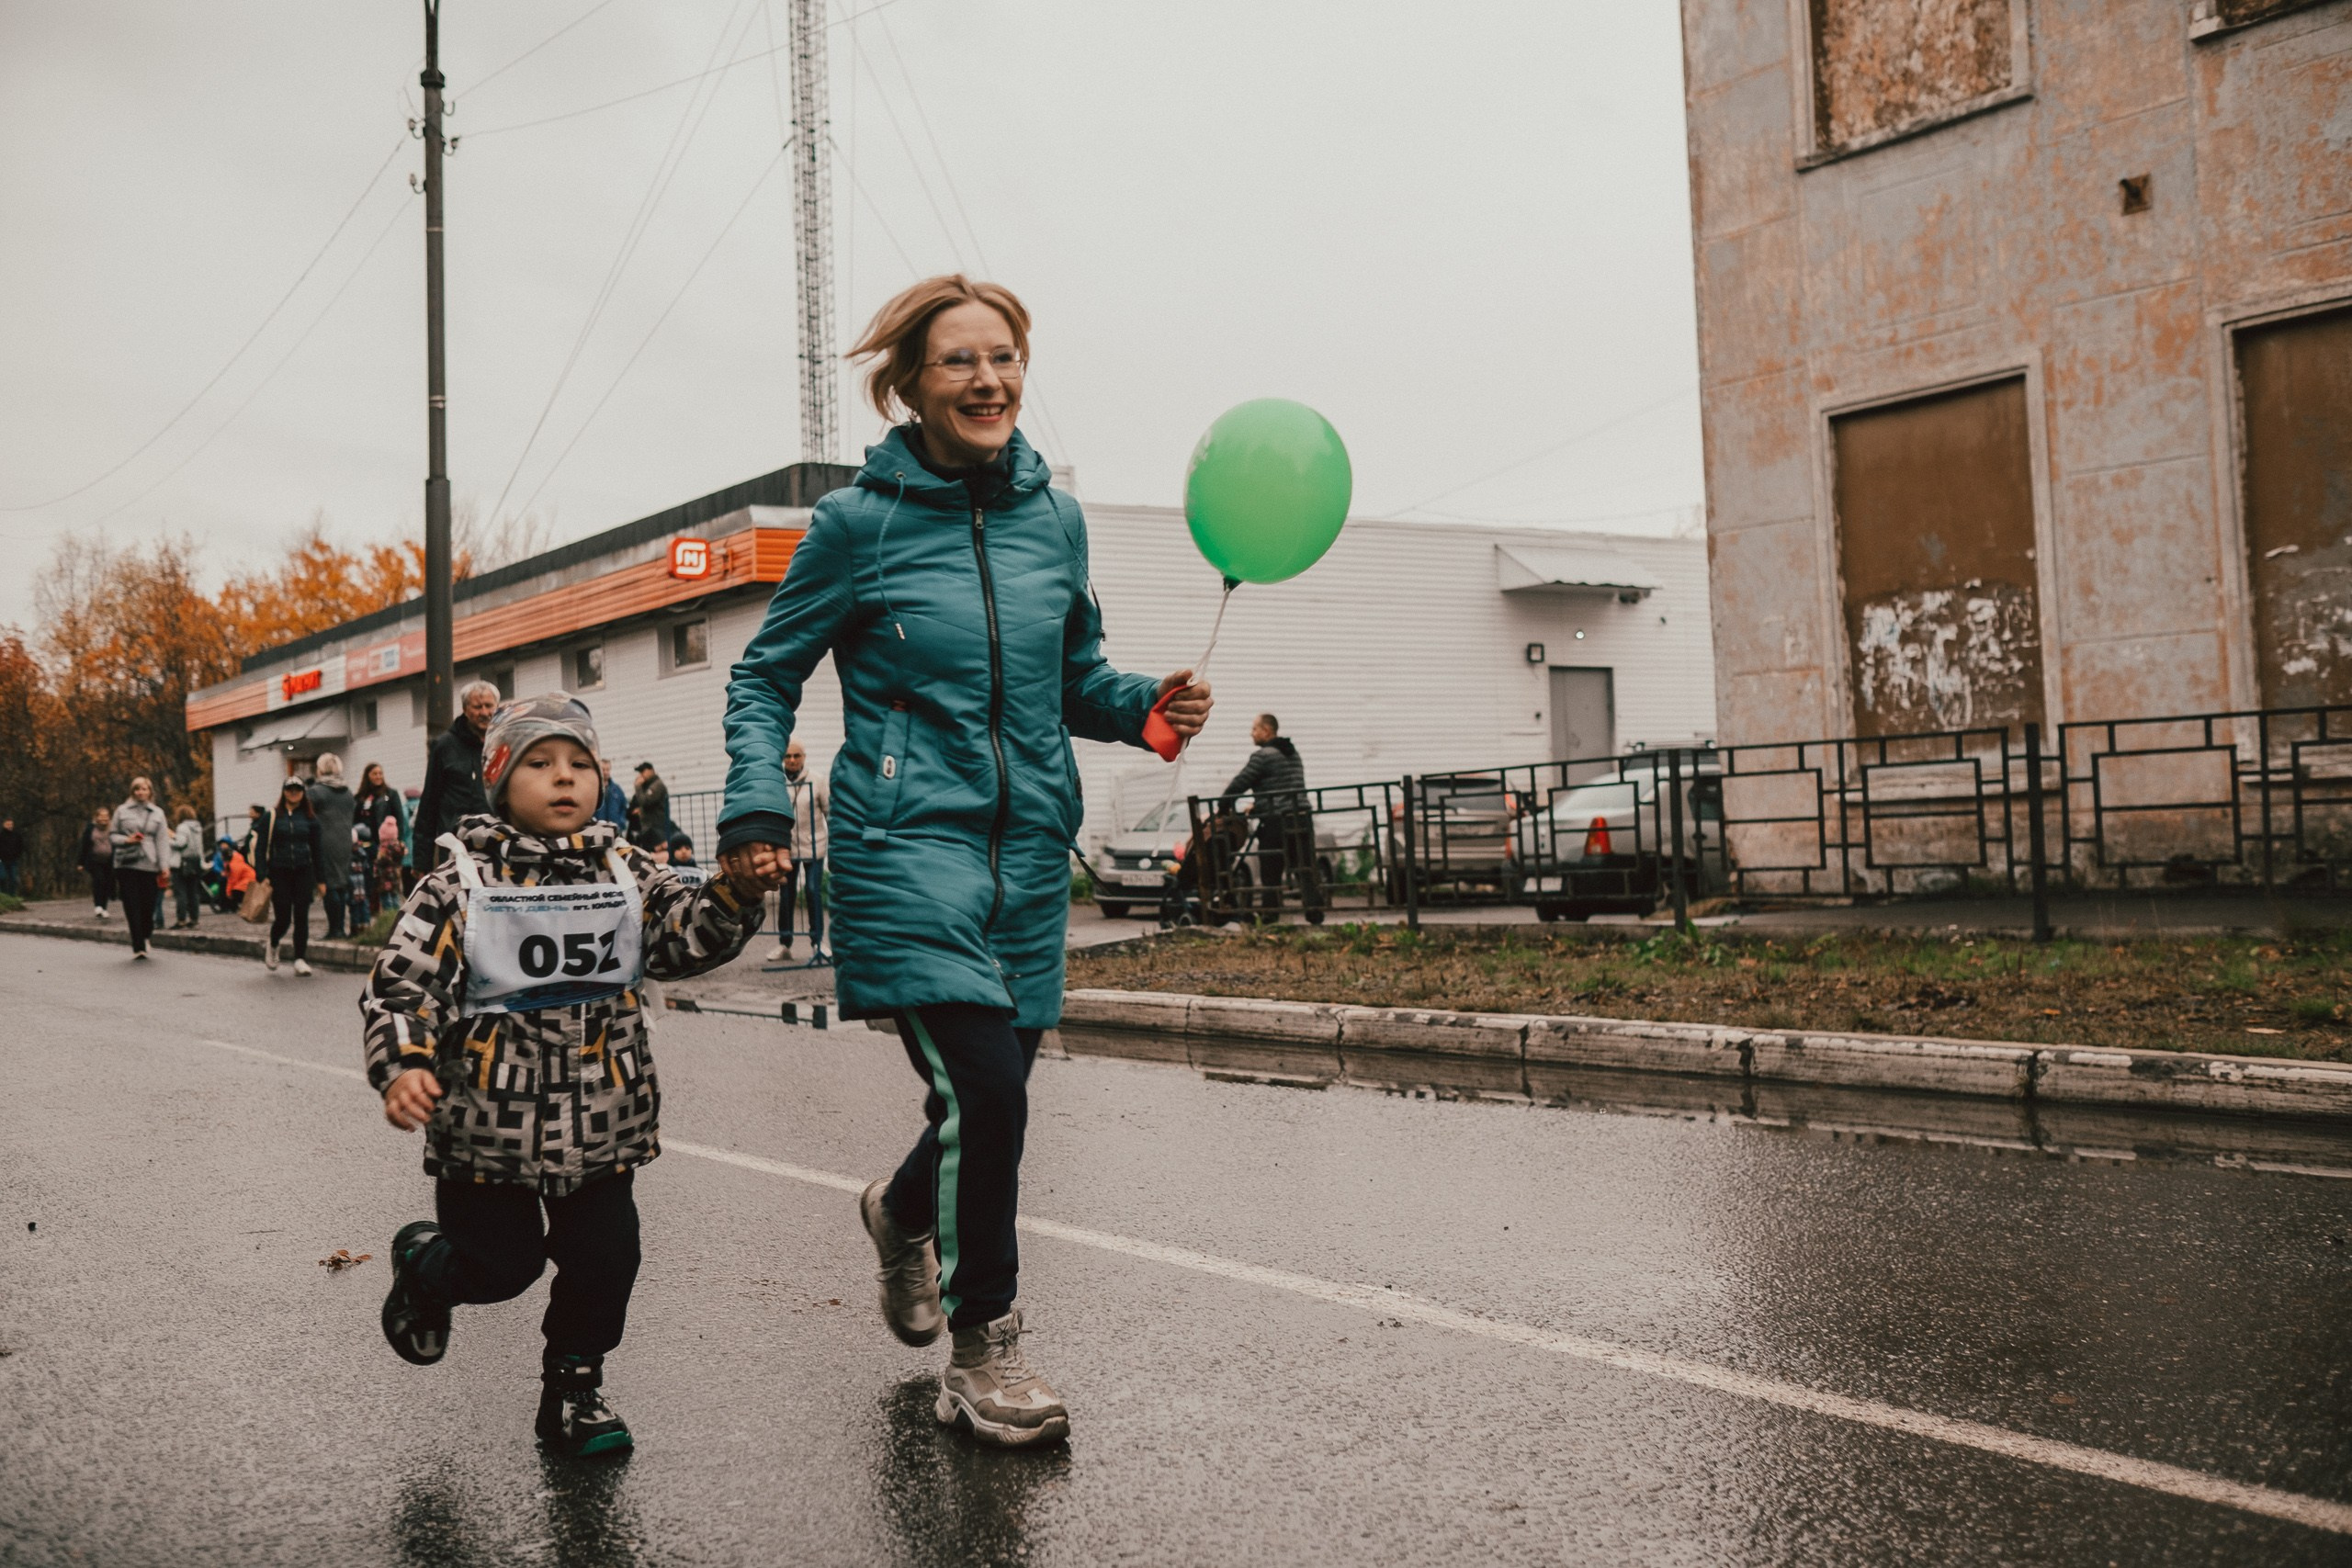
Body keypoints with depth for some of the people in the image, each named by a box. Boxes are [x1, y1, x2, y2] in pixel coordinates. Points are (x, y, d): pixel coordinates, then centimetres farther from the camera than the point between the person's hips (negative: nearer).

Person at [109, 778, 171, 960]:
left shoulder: (157, 813, 11)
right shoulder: (122, 811, 9)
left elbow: (163, 841, 5)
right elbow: (112, 835, 12)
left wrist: (165, 866, -3)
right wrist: (126, 840, -9)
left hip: (149, 864, 0)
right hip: (126, 863, 0)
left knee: (148, 904, -3)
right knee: (132, 905, -6)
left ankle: (145, 936, 25)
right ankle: (138, 947, -4)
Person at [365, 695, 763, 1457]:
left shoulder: (623, 872, 2)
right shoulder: (462, 882, -8)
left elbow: (689, 937, -7)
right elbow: (400, 980, -11)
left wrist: (735, 894, -26)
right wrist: (402, 1067, -26)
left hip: (602, 1123, 3)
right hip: (488, 1124, -3)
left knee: (604, 1259, 3)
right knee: (501, 1263, 8)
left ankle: (572, 1388, 26)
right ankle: (423, 1264, 43)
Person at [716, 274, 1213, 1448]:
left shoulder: (1055, 518, 8)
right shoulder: (860, 523, -4)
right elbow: (765, 677, 3)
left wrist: (1147, 703, -1)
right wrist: (757, 807, -11)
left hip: (1029, 851, 5)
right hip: (909, 844, -5)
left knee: (989, 1099, 12)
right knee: (983, 1088, -16)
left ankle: (904, 1215, 48)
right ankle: (983, 1350, 5)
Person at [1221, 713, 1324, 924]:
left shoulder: (1263, 756, -8)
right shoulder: (1293, 754, 19)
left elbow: (1239, 784, -8)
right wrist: (1258, 806, 26)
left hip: (1276, 823, -7)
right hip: (1302, 819, 7)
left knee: (1271, 874, 0)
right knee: (1307, 870, 4)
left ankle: (1269, 917, 2)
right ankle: (1315, 914, -1)